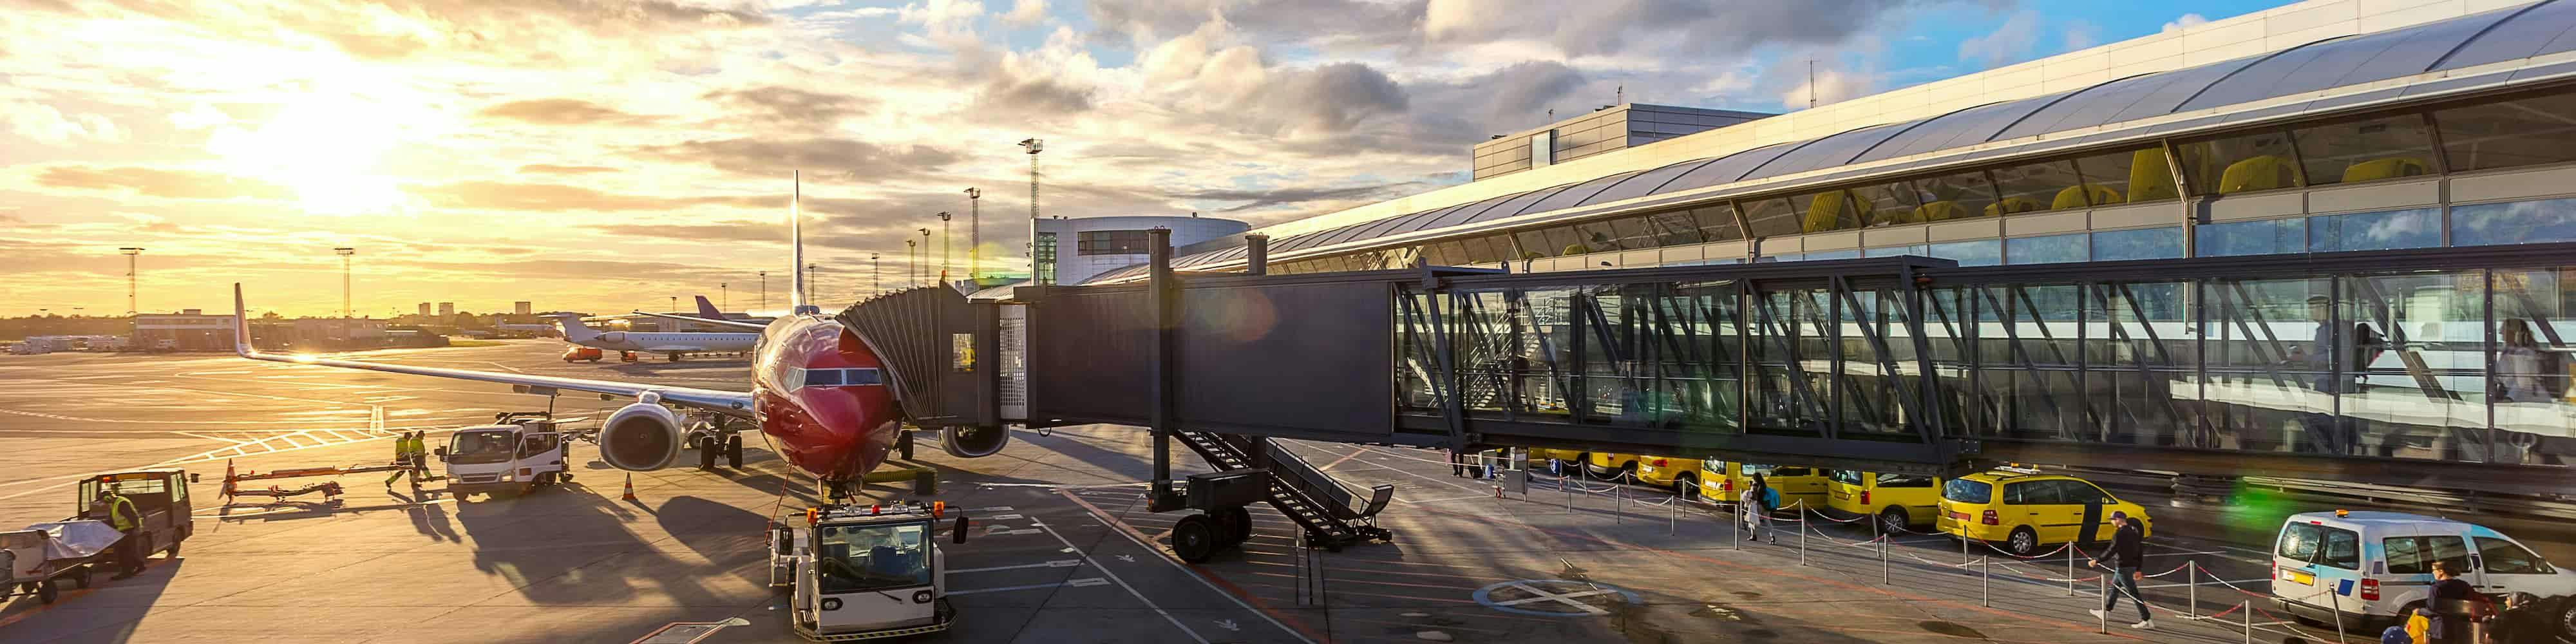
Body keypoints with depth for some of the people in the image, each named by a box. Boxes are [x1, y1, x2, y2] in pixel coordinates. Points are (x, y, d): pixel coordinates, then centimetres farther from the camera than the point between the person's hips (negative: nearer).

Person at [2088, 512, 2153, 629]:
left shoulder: (2119, 534, -18)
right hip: (2132, 565, 10)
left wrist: (2097, 561, -10)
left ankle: (2147, 620, -6)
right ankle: (2105, 611, 36)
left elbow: (2111, 551, -20)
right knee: (2115, 587, 23)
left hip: (2123, 567, -10)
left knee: (2133, 593, -6)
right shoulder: (2134, 531, 10)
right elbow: (2140, 551, 13)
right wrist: (2138, 569, 18)